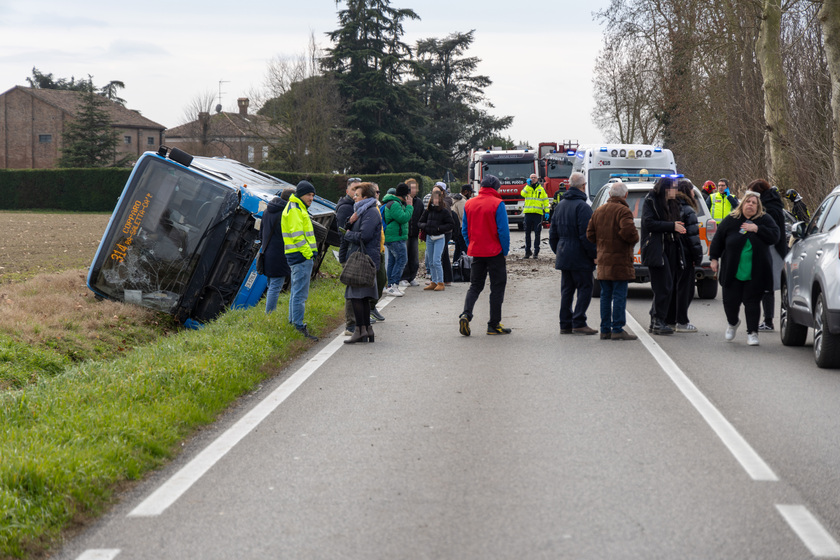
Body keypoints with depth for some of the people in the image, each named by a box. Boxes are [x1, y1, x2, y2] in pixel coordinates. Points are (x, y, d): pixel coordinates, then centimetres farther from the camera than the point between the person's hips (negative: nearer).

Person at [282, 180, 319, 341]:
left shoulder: (298, 208, 22)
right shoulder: (294, 210, -12)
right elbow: (297, 235, -19)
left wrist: (311, 252, 19)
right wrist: (308, 253, -18)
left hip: (301, 256, 11)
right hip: (301, 256, -11)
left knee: (297, 291, 18)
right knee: (300, 293, -11)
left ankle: (293, 321, 26)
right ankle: (299, 326, -12)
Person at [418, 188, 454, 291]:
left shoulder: (444, 211, -7)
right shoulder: (428, 210, 6)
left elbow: (451, 224, -7)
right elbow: (421, 222, 13)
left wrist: (439, 228, -17)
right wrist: (425, 226, -8)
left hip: (439, 237, -5)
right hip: (429, 237, 5)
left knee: (436, 261, -12)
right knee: (430, 262, 10)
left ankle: (440, 283, -4)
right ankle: (434, 282, 20)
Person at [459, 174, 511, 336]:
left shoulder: (469, 204, 4)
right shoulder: (497, 204, -12)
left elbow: (464, 230, 8)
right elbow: (503, 230, -13)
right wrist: (505, 251, -2)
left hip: (476, 252, 4)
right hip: (494, 252, -4)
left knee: (475, 286, 14)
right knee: (497, 287, 5)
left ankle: (466, 314, -9)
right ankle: (494, 325, 6)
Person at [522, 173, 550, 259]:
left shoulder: (541, 189, 10)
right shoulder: (527, 187, 12)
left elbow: (546, 201, 9)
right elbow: (523, 194, -9)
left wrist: (547, 212, 0)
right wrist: (528, 185, -10)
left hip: (538, 213, -1)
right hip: (528, 213, 1)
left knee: (537, 233, -1)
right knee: (527, 233, 5)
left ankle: (536, 251, 2)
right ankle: (527, 251, 13)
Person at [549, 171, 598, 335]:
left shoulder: (560, 205, 12)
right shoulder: (582, 206, -14)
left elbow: (553, 234, 17)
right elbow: (586, 235, -18)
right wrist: (594, 254, -12)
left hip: (563, 256, 8)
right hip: (580, 257, -8)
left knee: (566, 290, 11)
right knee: (585, 288, -2)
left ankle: (565, 324, 11)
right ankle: (578, 323, -7)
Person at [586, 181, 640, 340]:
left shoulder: (598, 211, 12)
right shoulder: (623, 211, -12)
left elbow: (590, 234, 11)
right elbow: (628, 231, -26)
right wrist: (634, 239, -6)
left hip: (603, 261, 7)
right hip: (619, 261, -7)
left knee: (606, 295, 11)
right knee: (619, 295, -4)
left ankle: (605, 329, 13)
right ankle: (617, 329, -5)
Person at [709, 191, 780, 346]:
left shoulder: (765, 220, 2)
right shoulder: (731, 220, 3)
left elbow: (774, 236, -10)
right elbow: (717, 240, 11)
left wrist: (757, 229, -18)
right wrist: (714, 258, 8)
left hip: (755, 273, -1)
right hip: (732, 272, 1)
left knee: (752, 302, -3)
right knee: (731, 301, 2)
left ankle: (752, 333, 6)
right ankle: (732, 323, 33)